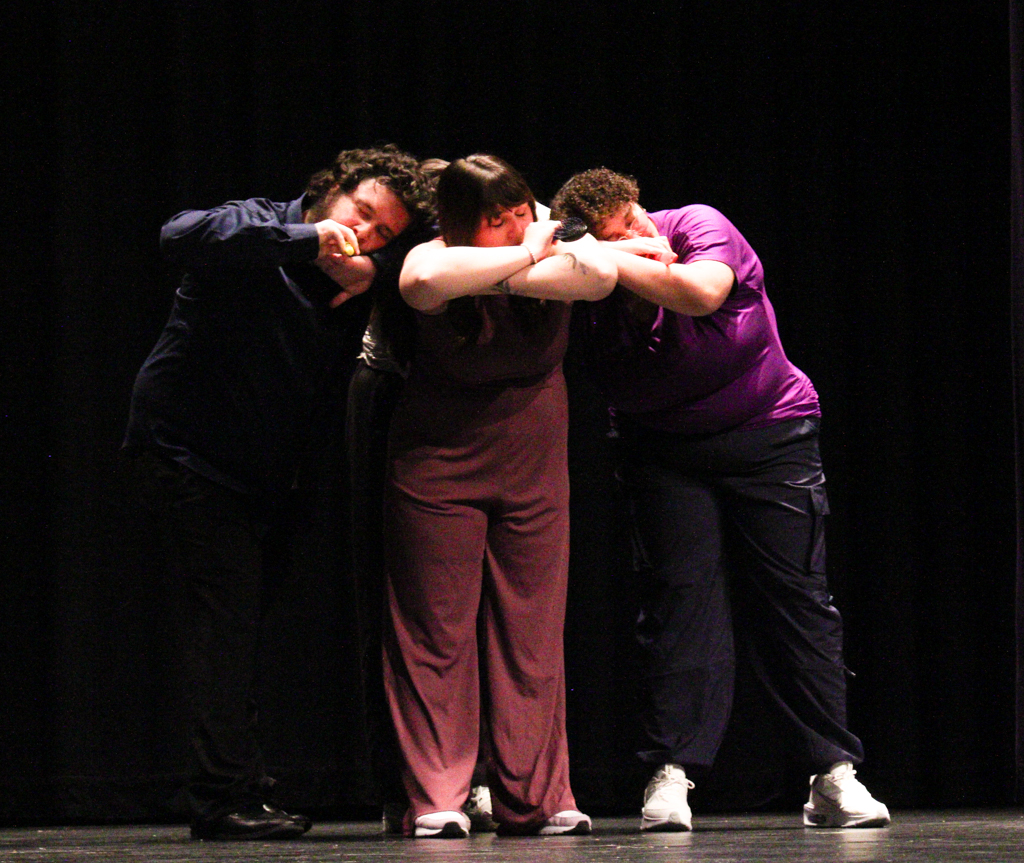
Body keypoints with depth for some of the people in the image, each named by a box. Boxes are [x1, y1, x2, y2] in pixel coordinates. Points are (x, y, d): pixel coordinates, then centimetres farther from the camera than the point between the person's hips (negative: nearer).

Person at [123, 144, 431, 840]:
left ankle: (243, 791, 18)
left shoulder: (354, 290, 7)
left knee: (241, 623, 12)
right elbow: (181, 235, -35)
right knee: (228, 613, -14)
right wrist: (306, 240, -34)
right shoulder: (257, 231, -14)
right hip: (188, 452, -8)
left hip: (267, 471, 8)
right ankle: (226, 797, -14)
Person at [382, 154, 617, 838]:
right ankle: (437, 800, -2)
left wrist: (500, 276, -24)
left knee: (531, 636, 2)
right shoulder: (434, 258, -14)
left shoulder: (548, 235, -6)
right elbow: (426, 280, -41)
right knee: (439, 632, -5)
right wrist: (528, 256, -29)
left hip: (534, 468, 3)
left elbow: (600, 273, -29)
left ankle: (534, 799, 7)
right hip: (440, 466, -3)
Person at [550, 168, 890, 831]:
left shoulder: (699, 226, -16)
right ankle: (670, 773, -12)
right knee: (681, 591, -14)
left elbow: (702, 292, -34)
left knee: (796, 593, -5)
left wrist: (613, 260, -31)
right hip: (664, 449, 1)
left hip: (768, 431, 0)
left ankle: (834, 775, -3)